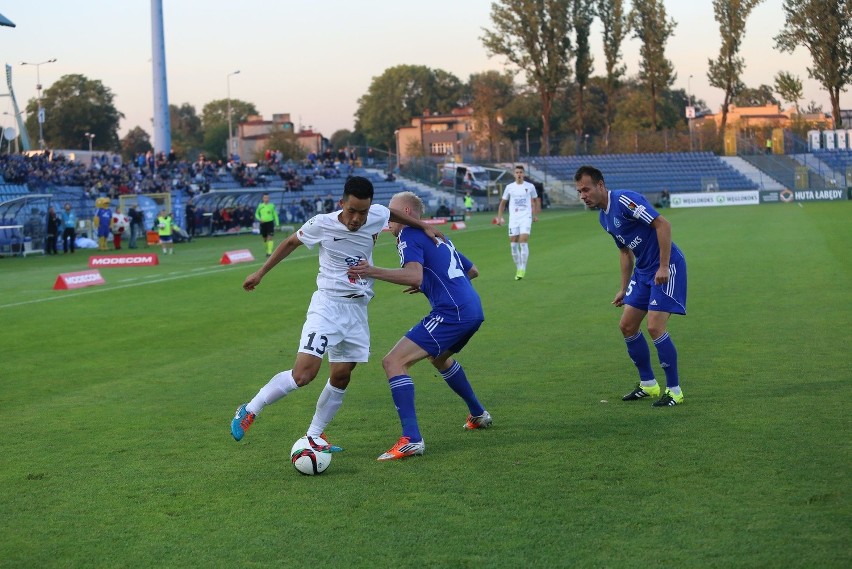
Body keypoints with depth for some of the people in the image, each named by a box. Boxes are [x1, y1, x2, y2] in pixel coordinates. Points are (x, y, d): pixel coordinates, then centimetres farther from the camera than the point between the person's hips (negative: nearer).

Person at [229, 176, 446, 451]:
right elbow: (291, 242, 3)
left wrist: (424, 226, 13)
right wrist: (261, 272, 9)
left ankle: (314, 436, 21)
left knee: (340, 377, 7)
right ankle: (249, 411, -2)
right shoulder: (322, 224, -16)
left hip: (358, 308, 5)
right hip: (328, 303, -5)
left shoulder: (377, 215, -5)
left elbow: (392, 213, 21)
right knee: (303, 373, -17)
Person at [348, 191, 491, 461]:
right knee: (439, 357, 38)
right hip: (473, 309, 10)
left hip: (451, 313, -10)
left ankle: (411, 439, -22)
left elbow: (414, 276, -22)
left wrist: (373, 271, -27)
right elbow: (472, 271, 32)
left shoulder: (410, 234, -4)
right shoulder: (439, 237, 24)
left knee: (393, 362, -13)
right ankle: (478, 414, 49)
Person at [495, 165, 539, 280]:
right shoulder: (509, 187, 5)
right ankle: (518, 269, 13)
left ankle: (523, 269, -8)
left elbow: (535, 200, 17)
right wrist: (499, 217, 7)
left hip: (526, 218, -2)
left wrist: (535, 215, 14)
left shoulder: (530, 186, 3)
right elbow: (503, 203, 13)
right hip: (513, 218, 2)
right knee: (513, 244, 0)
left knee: (523, 242, -15)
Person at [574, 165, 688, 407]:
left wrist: (664, 266, -26)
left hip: (666, 267, -10)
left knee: (655, 327, -15)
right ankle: (648, 384, 23)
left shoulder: (625, 200, -19)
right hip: (643, 271, 10)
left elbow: (663, 224, -24)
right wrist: (623, 289, 21)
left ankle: (674, 390, -2)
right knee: (627, 326, 8)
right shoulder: (604, 217, 10)